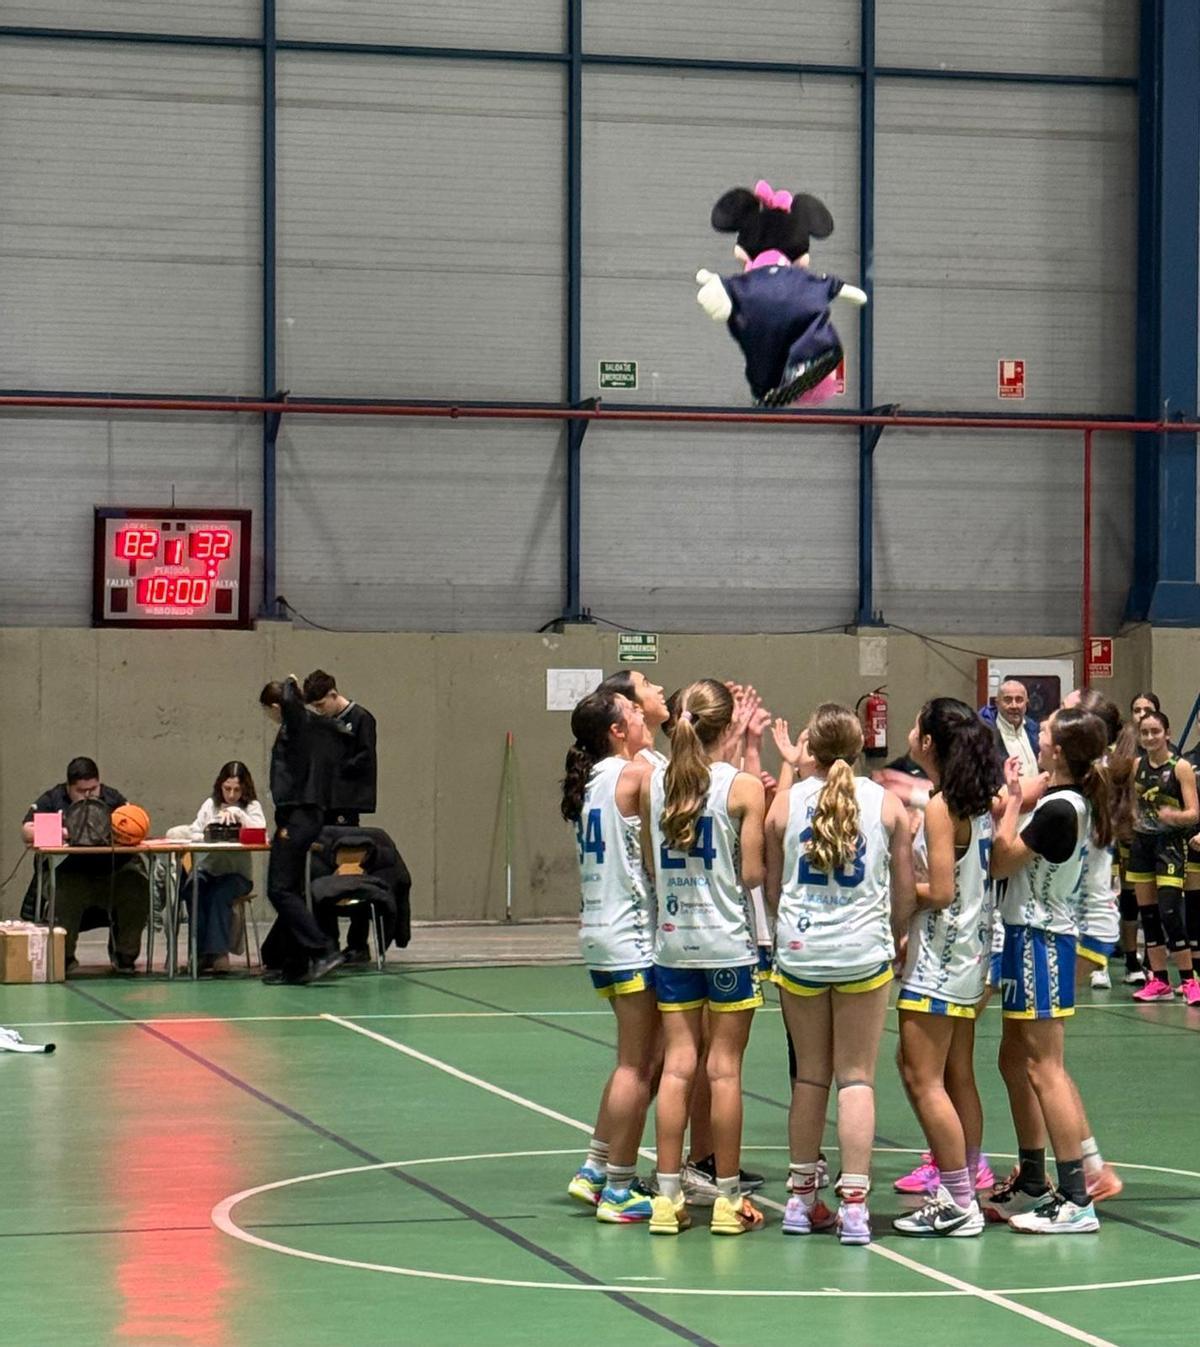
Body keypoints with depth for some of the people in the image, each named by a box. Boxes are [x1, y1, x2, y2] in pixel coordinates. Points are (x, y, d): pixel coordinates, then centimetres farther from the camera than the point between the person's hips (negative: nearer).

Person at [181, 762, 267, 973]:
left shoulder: (252, 806, 5)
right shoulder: (211, 804, 12)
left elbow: (260, 830, -14)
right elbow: (193, 834, 7)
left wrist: (237, 813, -23)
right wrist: (207, 838, -14)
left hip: (236, 871, -2)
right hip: (208, 868, 2)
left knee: (220, 894, -34)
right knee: (193, 889, -30)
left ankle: (218, 952, -34)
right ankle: (203, 952, -27)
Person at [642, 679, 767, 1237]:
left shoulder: (654, 783, 2)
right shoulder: (743, 787, -10)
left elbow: (650, 863, 10)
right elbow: (752, 873, -8)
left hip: (671, 940, 4)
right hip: (727, 941, -4)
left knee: (677, 1065, 6)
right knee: (724, 1067, 2)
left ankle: (668, 1196, 6)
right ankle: (728, 1199, 7)